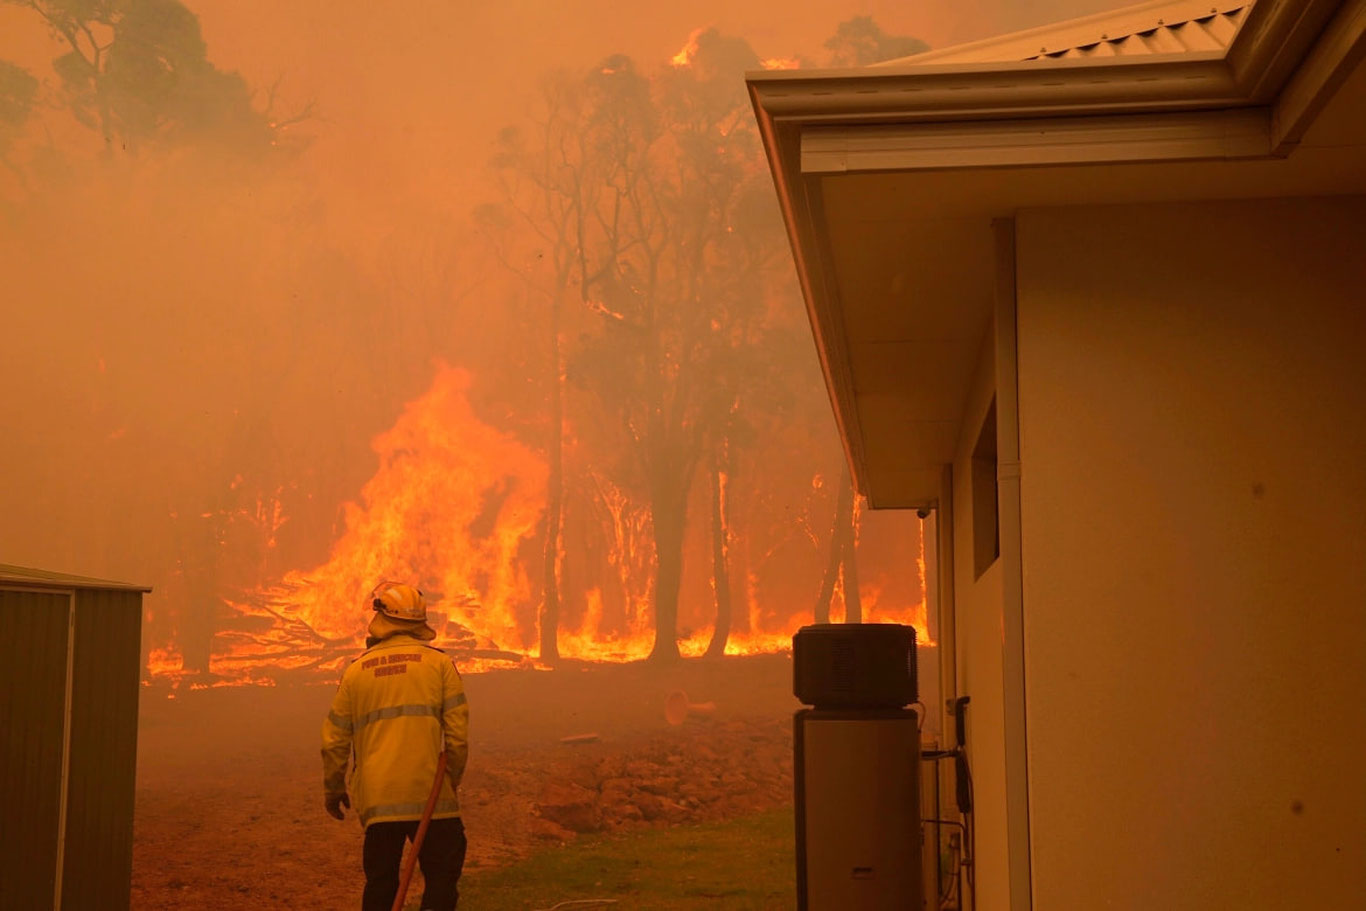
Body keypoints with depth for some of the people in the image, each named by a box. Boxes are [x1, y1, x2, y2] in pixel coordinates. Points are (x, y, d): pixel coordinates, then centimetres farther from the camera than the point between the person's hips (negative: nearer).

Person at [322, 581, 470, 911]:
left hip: (377, 799, 2)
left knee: (380, 884, 11)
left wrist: (333, 790, 23)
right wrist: (452, 779, 11)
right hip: (430, 796, -2)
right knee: (442, 878, 5)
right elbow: (458, 735, -3)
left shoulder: (356, 671, 5)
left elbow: (334, 740, 9)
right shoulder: (439, 664, 0)